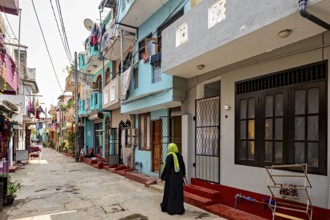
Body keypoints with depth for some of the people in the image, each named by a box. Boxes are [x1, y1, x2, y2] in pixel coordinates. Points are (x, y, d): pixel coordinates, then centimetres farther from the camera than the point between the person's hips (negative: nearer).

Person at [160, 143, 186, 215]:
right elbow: (183, 166, 10)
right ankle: (179, 208, 16)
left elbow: (167, 167, -18)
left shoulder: (169, 156, -15)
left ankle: (171, 208, 17)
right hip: (178, 175, 5)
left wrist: (163, 176, -9)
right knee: (178, 191, 11)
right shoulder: (179, 155, 3)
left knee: (170, 191, 7)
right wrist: (183, 174, 24)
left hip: (171, 175, -5)